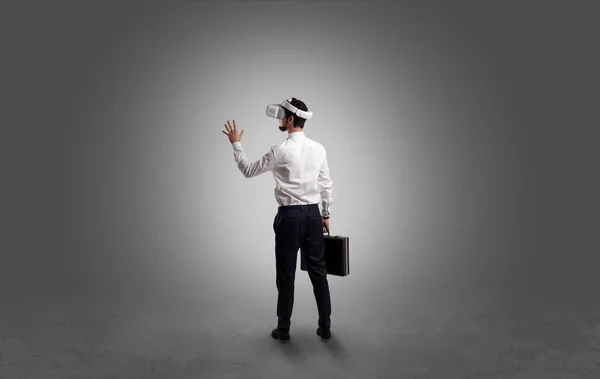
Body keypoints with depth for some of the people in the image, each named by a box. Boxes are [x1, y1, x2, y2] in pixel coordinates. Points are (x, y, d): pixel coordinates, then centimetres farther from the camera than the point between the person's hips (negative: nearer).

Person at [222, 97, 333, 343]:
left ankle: (283, 329, 17)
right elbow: (326, 185, 8)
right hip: (313, 214, 5)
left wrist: (236, 144, 11)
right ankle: (325, 327, 17)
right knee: (318, 271, 11)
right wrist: (326, 215, 18)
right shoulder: (318, 149, 4)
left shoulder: (280, 151, -12)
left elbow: (248, 171, -1)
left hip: (289, 216, -5)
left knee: (286, 273, 6)